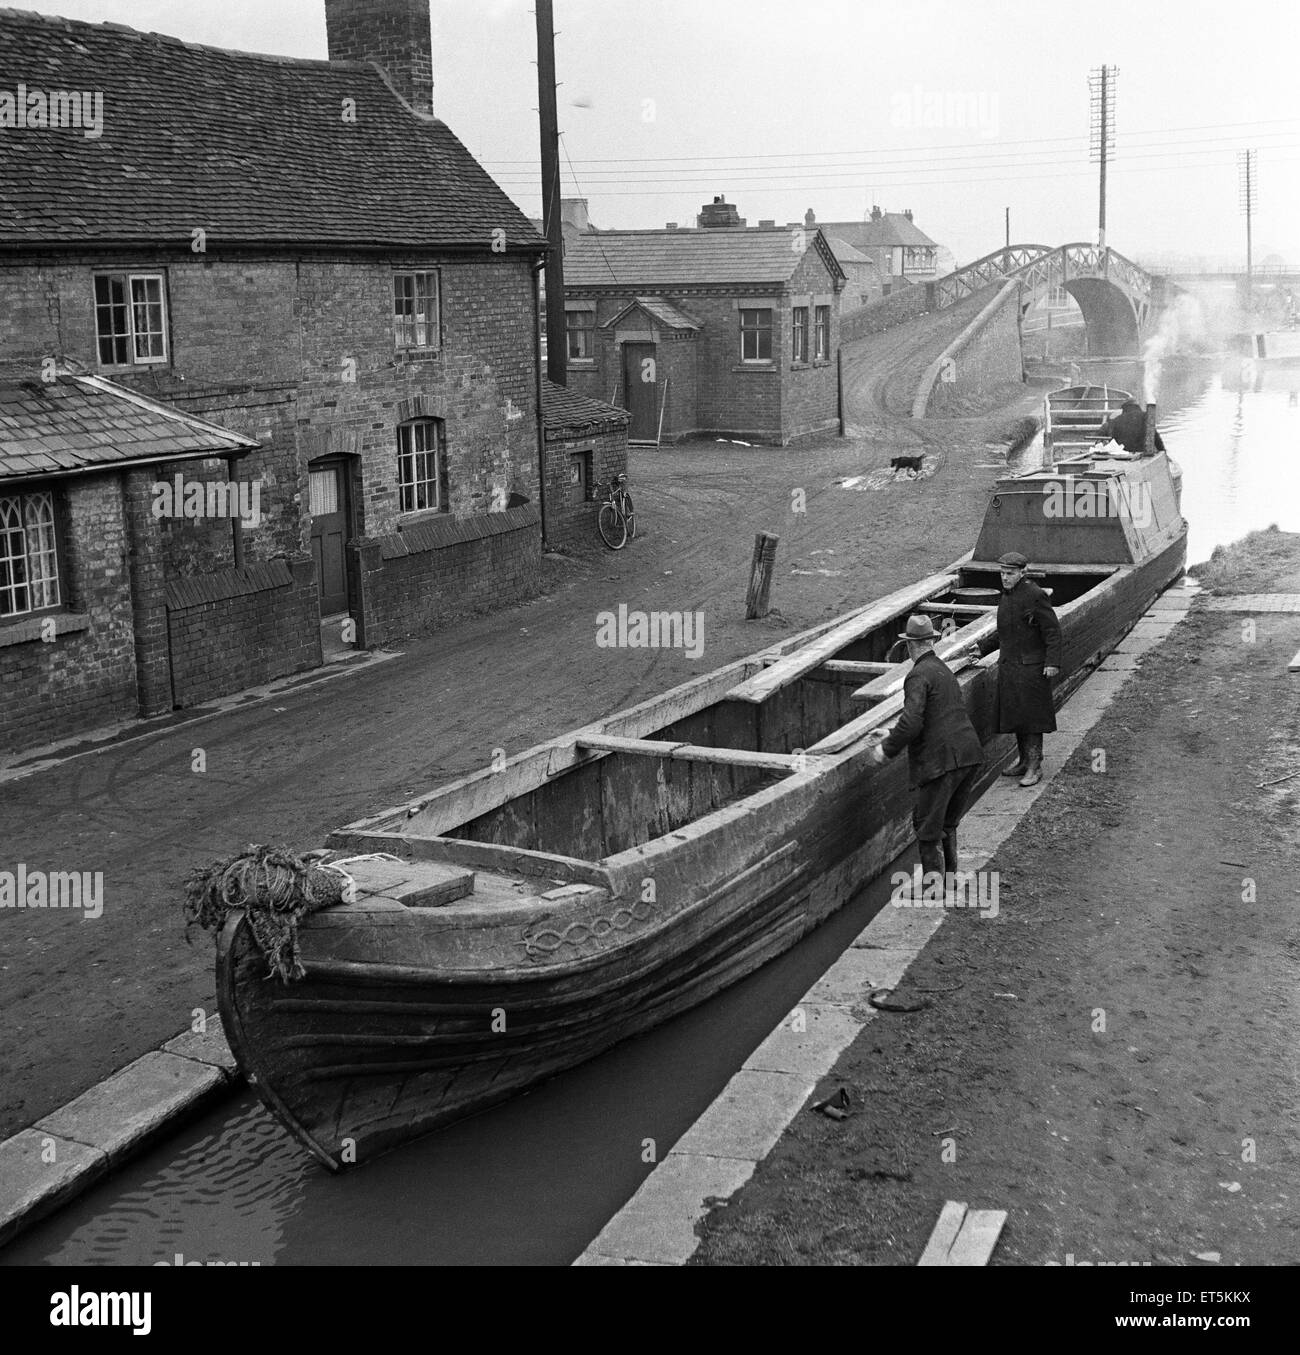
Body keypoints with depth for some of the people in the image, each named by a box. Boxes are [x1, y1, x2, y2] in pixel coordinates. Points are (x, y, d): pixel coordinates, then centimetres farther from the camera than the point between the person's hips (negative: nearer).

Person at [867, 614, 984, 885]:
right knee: (947, 823, 21)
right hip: (969, 756, 9)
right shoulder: (944, 670, 19)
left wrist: (887, 749, -8)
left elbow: (912, 722, -21)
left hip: (942, 761, -9)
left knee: (928, 826, 3)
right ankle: (949, 876, 27)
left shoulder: (919, 676, -10)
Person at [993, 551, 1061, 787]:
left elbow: (1053, 630, -15)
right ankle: (1024, 760, 24)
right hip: (1008, 665, 8)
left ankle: (1034, 767, 1)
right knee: (1014, 714, 12)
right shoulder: (1006, 594, 10)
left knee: (1031, 716, -5)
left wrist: (1052, 662, -19)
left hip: (1031, 666, -8)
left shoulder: (1034, 595, -15)